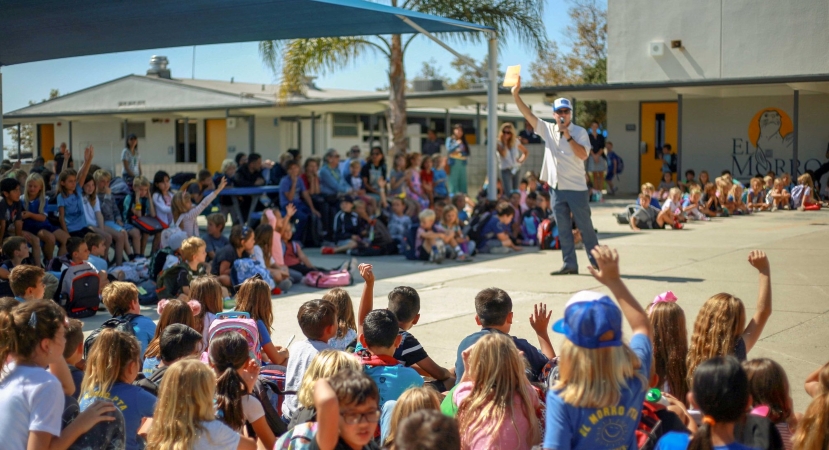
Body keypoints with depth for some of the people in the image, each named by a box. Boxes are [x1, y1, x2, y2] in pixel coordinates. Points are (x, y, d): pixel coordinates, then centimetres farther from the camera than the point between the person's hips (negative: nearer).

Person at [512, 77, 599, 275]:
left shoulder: (579, 132, -4)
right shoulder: (547, 129, 7)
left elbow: (583, 155, -16)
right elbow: (528, 114, 3)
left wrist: (568, 135, -18)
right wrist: (516, 94, -6)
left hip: (576, 188, -4)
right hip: (556, 187, 4)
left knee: (585, 227, 1)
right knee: (563, 229, 7)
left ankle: (597, 262, 10)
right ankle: (569, 264, 12)